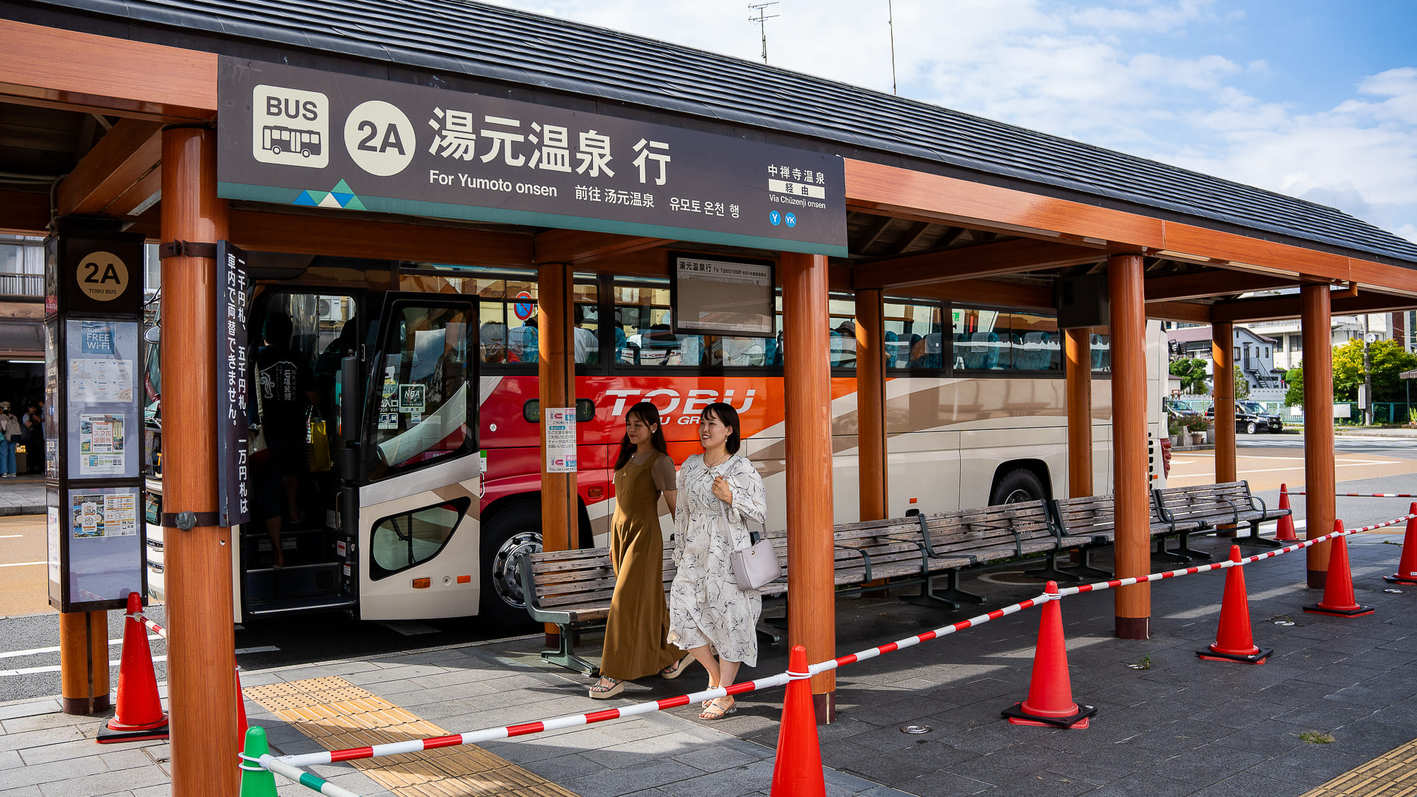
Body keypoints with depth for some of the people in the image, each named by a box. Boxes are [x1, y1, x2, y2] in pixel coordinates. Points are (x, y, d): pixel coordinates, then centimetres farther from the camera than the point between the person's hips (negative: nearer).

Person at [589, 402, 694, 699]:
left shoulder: (660, 462, -10)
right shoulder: (628, 458, 14)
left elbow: (675, 507, -10)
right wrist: (615, 540, 19)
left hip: (644, 536, -8)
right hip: (621, 532, 8)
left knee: (627, 603, -8)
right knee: (647, 601, 14)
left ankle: (615, 675, -3)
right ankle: (675, 655, 29)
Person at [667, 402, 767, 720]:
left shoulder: (742, 469, -7)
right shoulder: (690, 466, 9)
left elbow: (759, 514, -5)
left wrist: (731, 497, -20)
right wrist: (680, 552, 16)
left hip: (729, 556, -5)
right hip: (695, 556, 5)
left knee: (729, 621, -1)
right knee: (682, 614, 0)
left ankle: (725, 694, 13)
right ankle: (714, 673, 24)